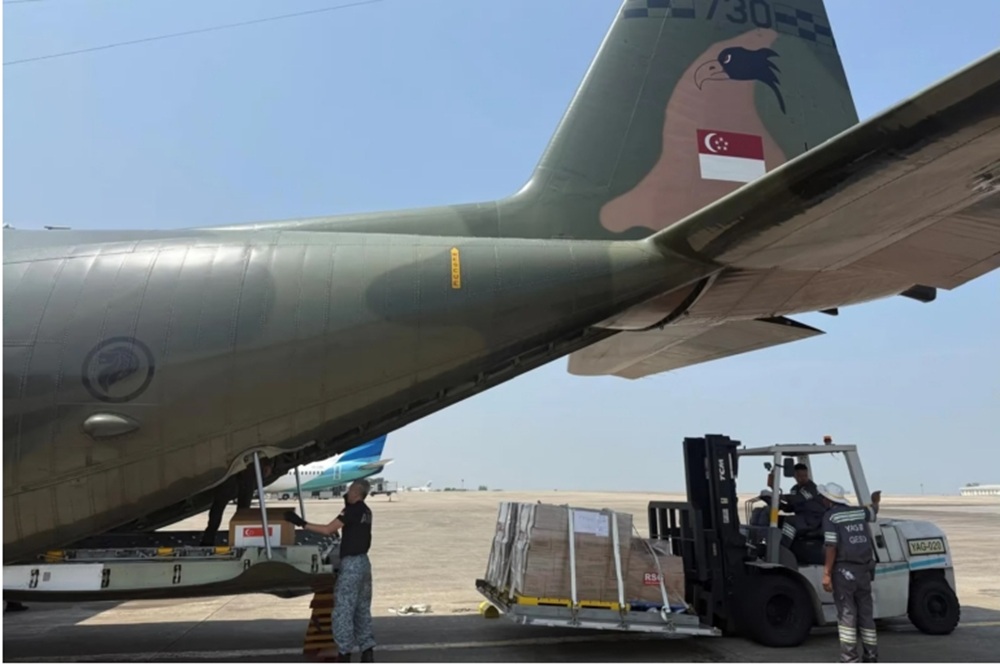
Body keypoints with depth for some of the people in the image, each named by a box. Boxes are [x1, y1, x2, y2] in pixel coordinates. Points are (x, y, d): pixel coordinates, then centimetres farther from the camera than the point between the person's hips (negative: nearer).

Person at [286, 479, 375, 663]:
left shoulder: (353, 510, -14)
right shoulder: (365, 511, 12)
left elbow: (328, 530, -19)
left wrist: (302, 523, -17)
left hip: (352, 563, -9)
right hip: (363, 561, 9)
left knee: (343, 610, -1)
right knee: (362, 609, 13)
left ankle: (344, 653, 2)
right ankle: (367, 650, 14)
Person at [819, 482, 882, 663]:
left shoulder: (830, 517, -7)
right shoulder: (860, 512, 10)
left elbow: (832, 547, -15)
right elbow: (874, 511, 35)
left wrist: (826, 574, -13)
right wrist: (875, 500, 57)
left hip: (844, 570, -6)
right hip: (864, 569, 6)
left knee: (846, 614, -1)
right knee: (866, 614, 15)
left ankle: (850, 658, -2)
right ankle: (872, 656, 20)